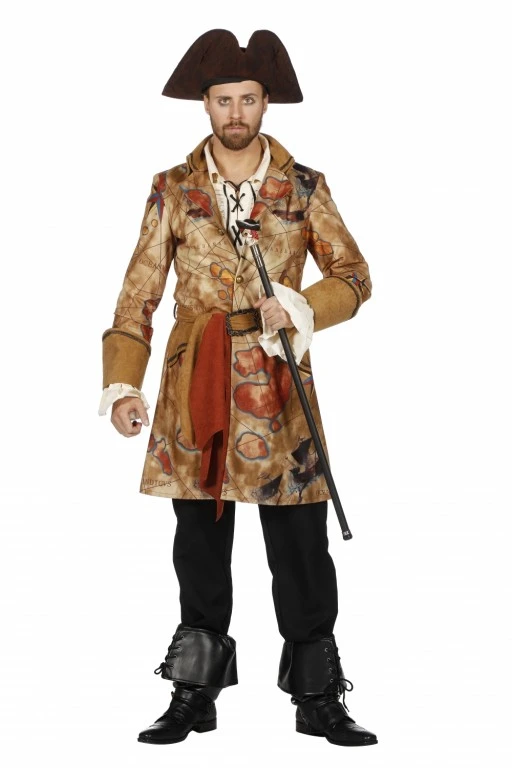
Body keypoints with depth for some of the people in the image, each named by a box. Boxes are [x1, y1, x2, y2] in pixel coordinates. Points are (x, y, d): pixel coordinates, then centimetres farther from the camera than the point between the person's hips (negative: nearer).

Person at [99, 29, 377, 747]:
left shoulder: (306, 188, 5)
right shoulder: (174, 190, 5)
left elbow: (355, 277, 4)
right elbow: (138, 295, 2)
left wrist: (299, 308, -15)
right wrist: (122, 384, -8)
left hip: (279, 387, 0)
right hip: (196, 387, 1)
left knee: (302, 548, 1)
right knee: (200, 547, 7)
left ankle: (319, 700, 12)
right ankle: (195, 696, 19)